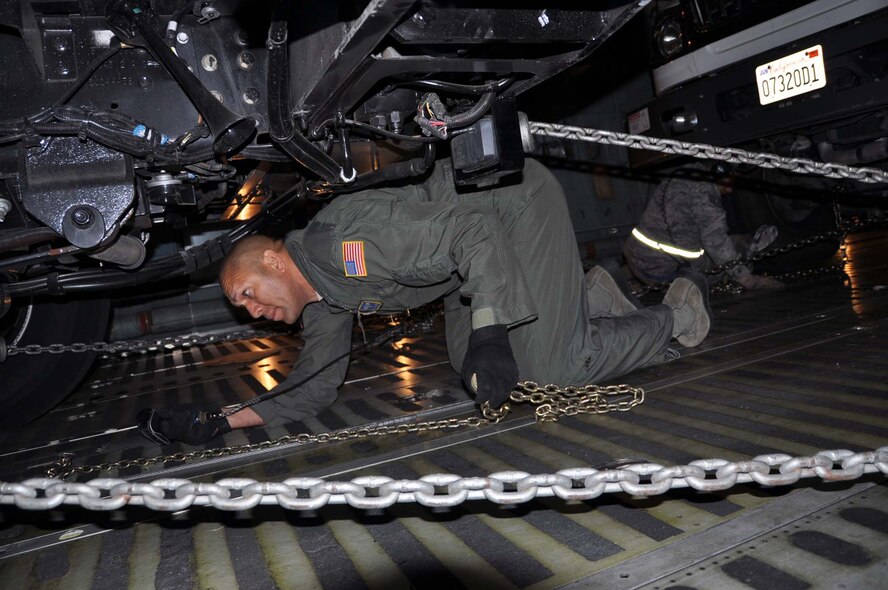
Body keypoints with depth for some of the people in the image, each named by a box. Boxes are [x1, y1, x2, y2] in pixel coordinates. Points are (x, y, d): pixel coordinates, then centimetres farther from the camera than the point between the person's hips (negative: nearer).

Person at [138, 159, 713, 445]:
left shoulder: (342, 239, -29)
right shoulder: (323, 301, 1)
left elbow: (471, 229, -32)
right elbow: (315, 387, 7)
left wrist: (488, 335, -40)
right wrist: (221, 420, -1)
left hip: (512, 198, -8)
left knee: (556, 366, -13)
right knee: (473, 370, 5)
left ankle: (677, 312, 11)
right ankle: (593, 291, 18)